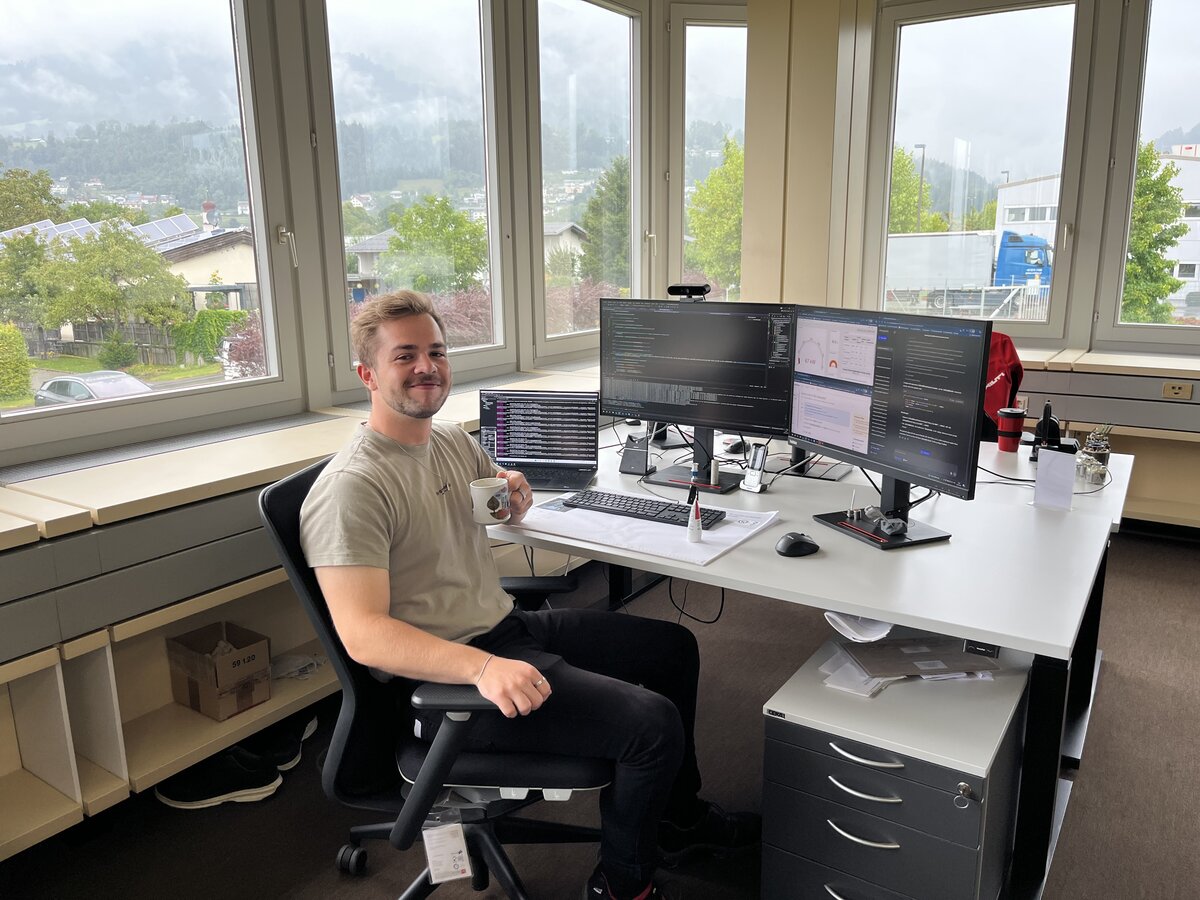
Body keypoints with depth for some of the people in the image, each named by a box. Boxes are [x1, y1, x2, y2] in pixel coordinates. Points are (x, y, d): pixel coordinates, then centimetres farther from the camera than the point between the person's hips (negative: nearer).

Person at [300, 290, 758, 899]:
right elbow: (362, 634, -28)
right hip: (445, 680, -9)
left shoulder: (453, 442, 8)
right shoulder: (351, 487, -20)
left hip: (511, 626, 10)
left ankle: (679, 818, 36)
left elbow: (507, 511, 27)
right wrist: (483, 668, -39)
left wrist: (516, 494, 1)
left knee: (674, 648, 16)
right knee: (653, 722, -20)